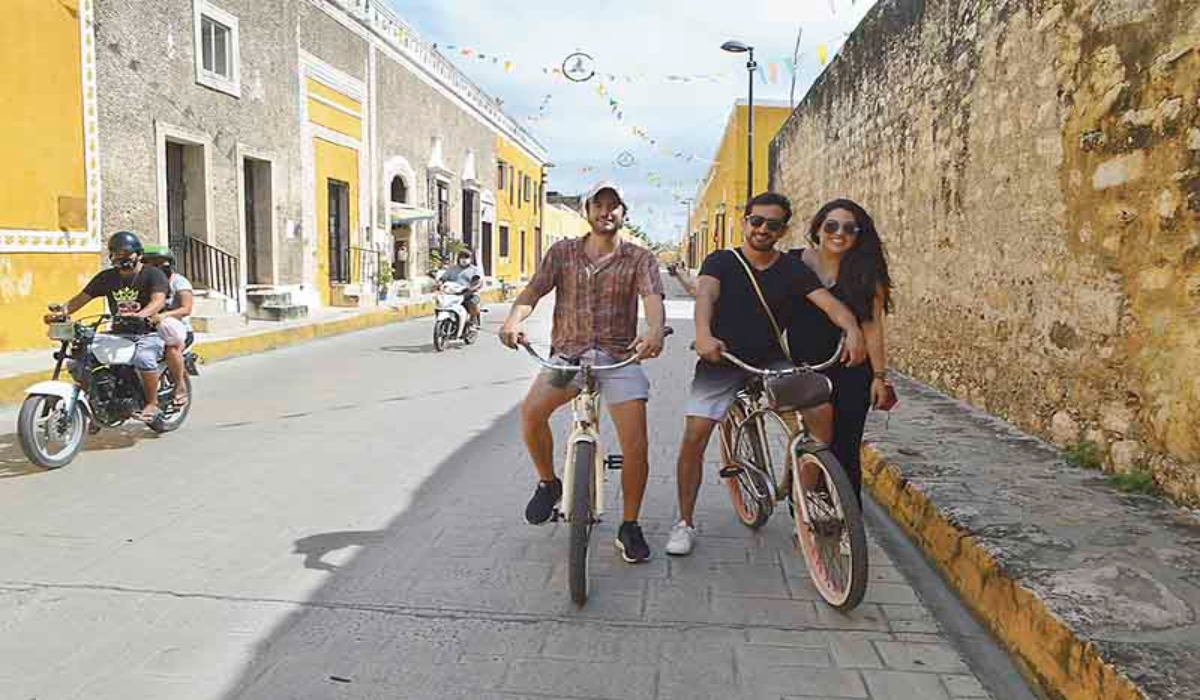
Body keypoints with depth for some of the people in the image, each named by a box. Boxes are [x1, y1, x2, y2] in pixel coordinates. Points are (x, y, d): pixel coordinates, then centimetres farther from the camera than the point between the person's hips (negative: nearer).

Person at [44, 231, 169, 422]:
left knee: (143, 358, -36)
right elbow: (82, 297, 9)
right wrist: (62, 311, -11)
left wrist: (139, 315, -42)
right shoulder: (107, 277, 12)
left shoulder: (153, 274, -6)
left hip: (148, 332, -6)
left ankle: (153, 404, -21)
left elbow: (158, 300, -23)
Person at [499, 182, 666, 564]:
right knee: (531, 410, -25)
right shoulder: (563, 252, 8)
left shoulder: (639, 258, 3)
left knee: (636, 445, -12)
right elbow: (533, 291, -3)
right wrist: (513, 320, -26)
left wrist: (655, 331, -38)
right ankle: (548, 483, 4)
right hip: (568, 353, 1)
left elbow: (653, 298, -14)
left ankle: (629, 527, 9)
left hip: (619, 356, -1)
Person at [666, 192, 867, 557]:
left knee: (822, 410, -18)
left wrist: (852, 329, -32)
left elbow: (829, 302, -11)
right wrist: (703, 334, -44)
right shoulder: (721, 262, -4)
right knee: (694, 436, -15)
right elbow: (705, 295, -23)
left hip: (771, 361, 2)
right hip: (722, 361, -2)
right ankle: (685, 523, 3)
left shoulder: (793, 269, 3)